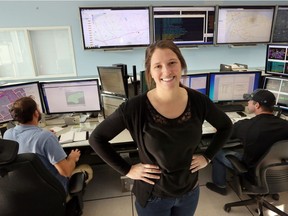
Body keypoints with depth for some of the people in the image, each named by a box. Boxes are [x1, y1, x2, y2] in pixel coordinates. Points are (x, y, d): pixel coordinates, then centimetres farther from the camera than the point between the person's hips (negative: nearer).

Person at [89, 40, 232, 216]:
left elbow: (226, 126, 5)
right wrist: (127, 170, -14)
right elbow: (96, 138, -14)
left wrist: (207, 157, -2)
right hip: (153, 195, -3)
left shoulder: (198, 101, -14)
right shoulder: (135, 107, -24)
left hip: (190, 191, 3)